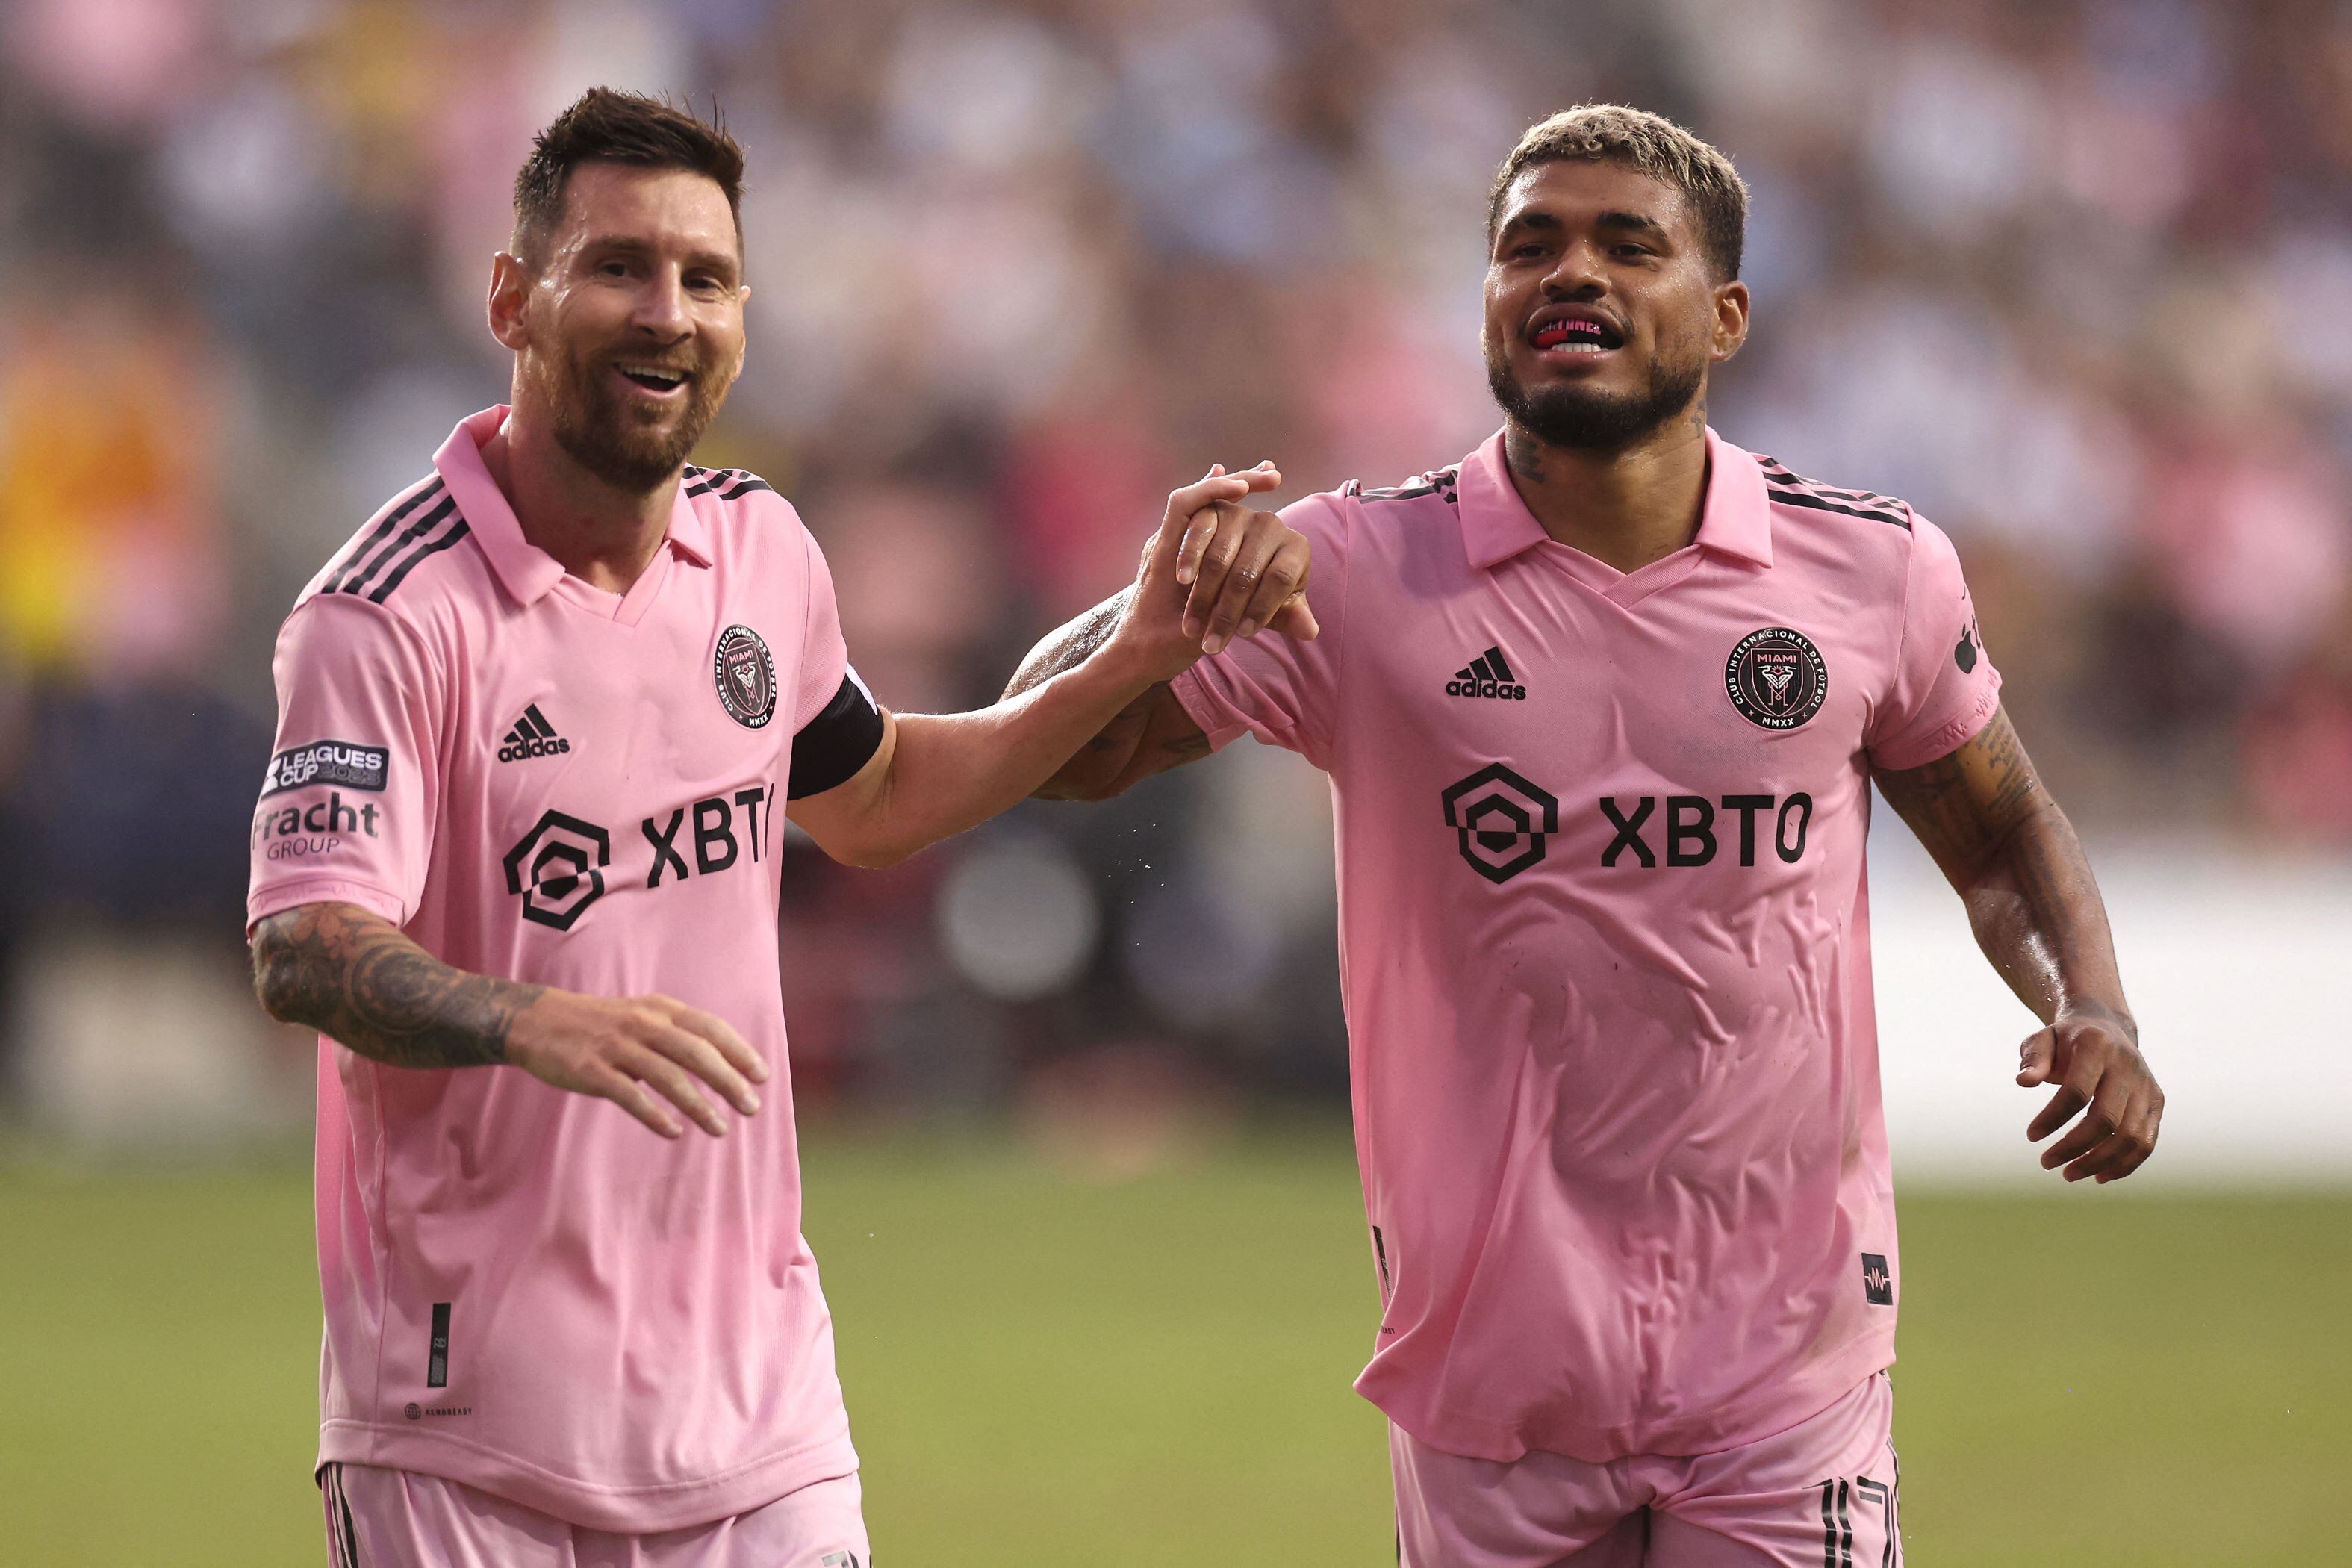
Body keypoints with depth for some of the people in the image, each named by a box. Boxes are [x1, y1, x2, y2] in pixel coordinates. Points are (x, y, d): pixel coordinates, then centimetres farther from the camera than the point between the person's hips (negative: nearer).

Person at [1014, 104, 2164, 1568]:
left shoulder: (1874, 571, 0)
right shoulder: (1363, 571, -5)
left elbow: (2005, 838, 15)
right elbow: (1057, 752, -6)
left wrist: (2092, 1008, -4)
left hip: (1789, 1365, 1)